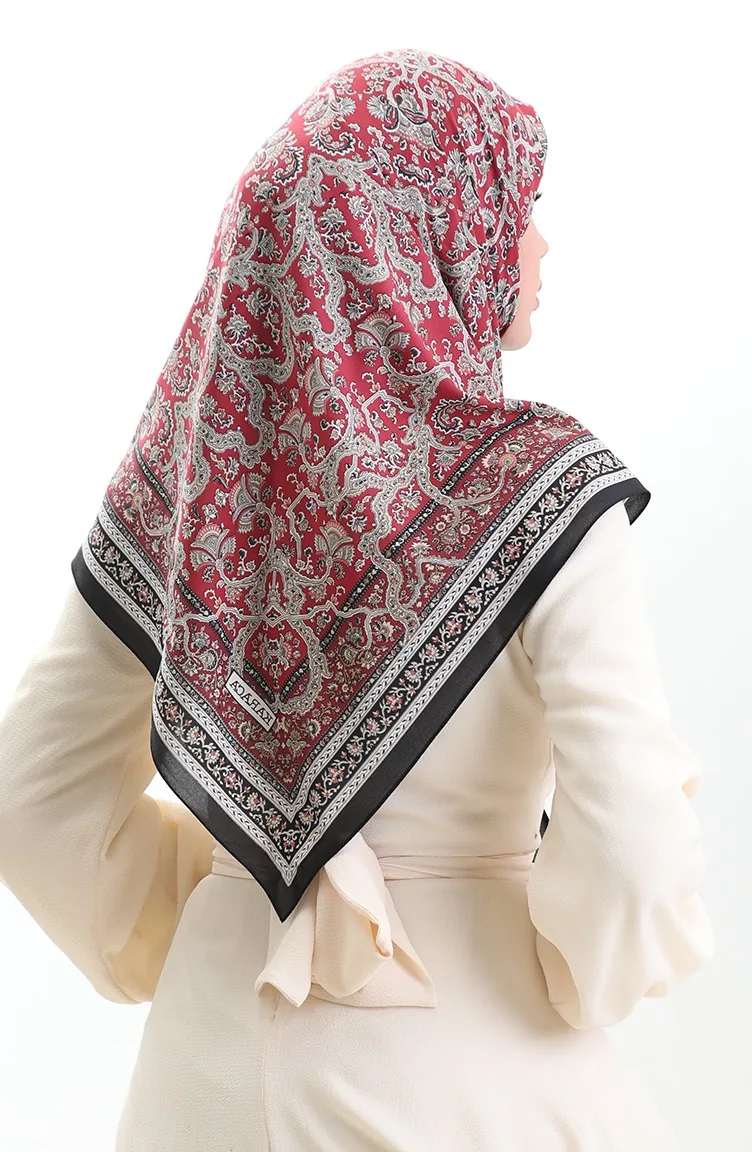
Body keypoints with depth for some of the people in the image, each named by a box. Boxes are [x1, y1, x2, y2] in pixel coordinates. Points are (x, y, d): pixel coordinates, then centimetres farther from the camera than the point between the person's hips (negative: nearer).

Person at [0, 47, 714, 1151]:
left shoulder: (185, 477, -4)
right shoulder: (539, 490, -17)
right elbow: (634, 845, -21)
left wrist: (198, 932, 11)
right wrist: (584, 978, -1)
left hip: (220, 1056, 4)